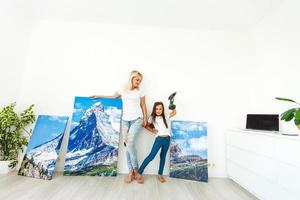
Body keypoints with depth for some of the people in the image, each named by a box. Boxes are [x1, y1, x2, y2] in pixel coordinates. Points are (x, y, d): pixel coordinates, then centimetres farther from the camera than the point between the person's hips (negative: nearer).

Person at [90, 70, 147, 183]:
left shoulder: (140, 92, 6)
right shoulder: (123, 90, 9)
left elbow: (143, 106, 8)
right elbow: (113, 97, 24)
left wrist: (145, 119, 3)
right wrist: (99, 96, 26)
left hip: (137, 119, -2)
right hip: (125, 120, 2)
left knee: (130, 144, -14)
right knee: (127, 145, 2)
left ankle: (135, 169, 7)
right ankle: (131, 171, 14)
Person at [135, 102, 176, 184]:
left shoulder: (165, 117, 8)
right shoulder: (152, 118, 2)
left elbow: (174, 112, 12)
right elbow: (146, 125, 10)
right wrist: (152, 130, 0)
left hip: (167, 139, 3)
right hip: (159, 139, -3)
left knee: (163, 156, 12)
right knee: (151, 156, -4)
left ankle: (160, 175, 27)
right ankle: (139, 173, 6)